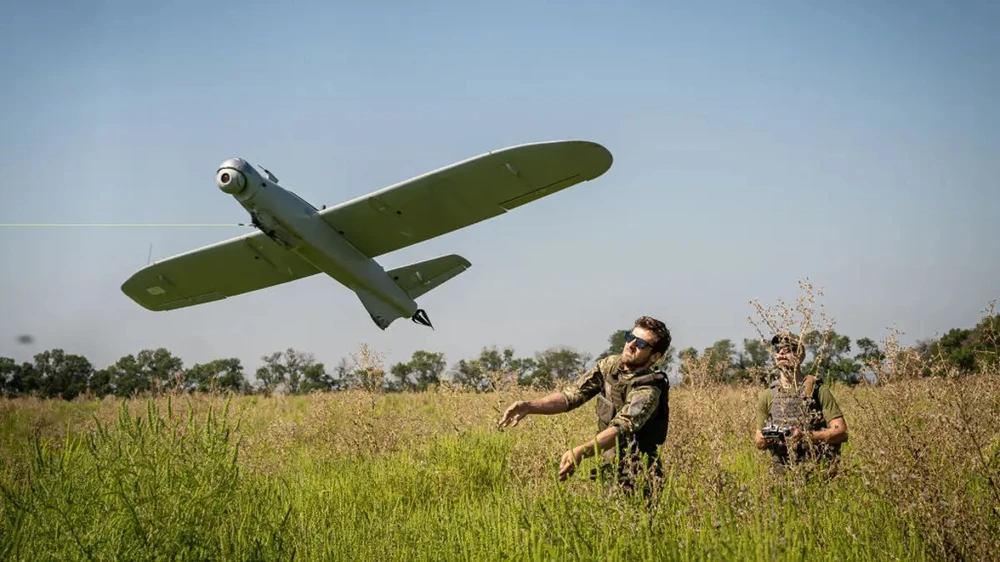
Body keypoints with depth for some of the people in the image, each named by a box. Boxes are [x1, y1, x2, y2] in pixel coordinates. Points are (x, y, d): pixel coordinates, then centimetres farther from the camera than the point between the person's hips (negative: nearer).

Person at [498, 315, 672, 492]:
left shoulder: (648, 390, -21)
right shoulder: (609, 365, 1)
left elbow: (621, 428, -35)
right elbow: (572, 395, -3)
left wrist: (580, 451, -52)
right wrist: (529, 406, -20)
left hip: (633, 480, -6)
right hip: (607, 467, 6)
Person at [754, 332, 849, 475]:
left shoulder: (818, 390, -1)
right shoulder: (767, 396, 8)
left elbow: (841, 432, -7)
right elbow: (758, 442, 16)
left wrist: (806, 436, -17)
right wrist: (764, 439, -7)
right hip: (782, 474, 3)